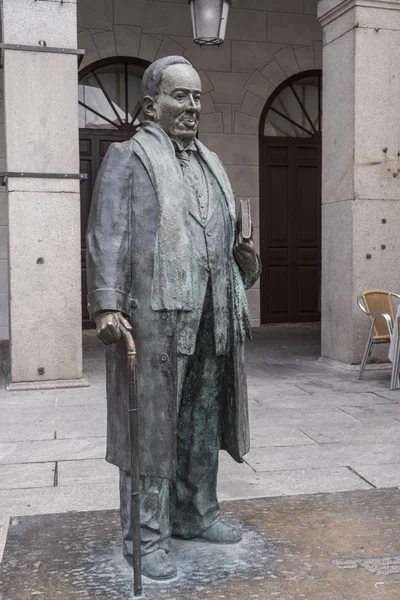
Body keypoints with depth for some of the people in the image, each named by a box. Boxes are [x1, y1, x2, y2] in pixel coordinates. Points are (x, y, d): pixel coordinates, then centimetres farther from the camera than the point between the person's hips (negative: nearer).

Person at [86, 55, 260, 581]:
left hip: (210, 319, 7)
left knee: (202, 419, 14)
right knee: (152, 421, -1)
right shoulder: (128, 158, 0)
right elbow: (108, 237, -10)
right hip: (154, 316, -7)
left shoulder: (210, 163, 20)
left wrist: (245, 262, 8)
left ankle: (196, 513, 30)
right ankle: (146, 535, 12)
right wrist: (107, 304, -21)